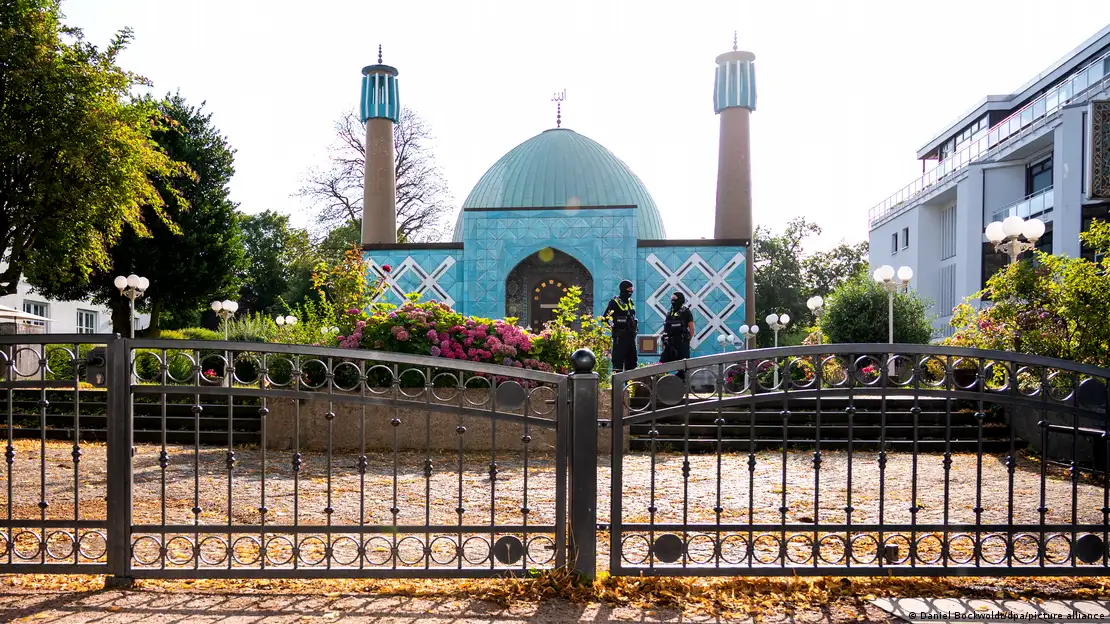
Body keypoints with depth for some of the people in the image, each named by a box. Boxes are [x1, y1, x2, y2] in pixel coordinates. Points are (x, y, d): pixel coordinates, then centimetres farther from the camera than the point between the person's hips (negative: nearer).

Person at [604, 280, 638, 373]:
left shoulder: (631, 302, 17)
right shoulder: (615, 302, -7)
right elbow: (605, 317, -9)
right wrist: (611, 327, -9)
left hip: (630, 334, 8)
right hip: (620, 335, -8)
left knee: (632, 357, 11)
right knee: (618, 357, -8)